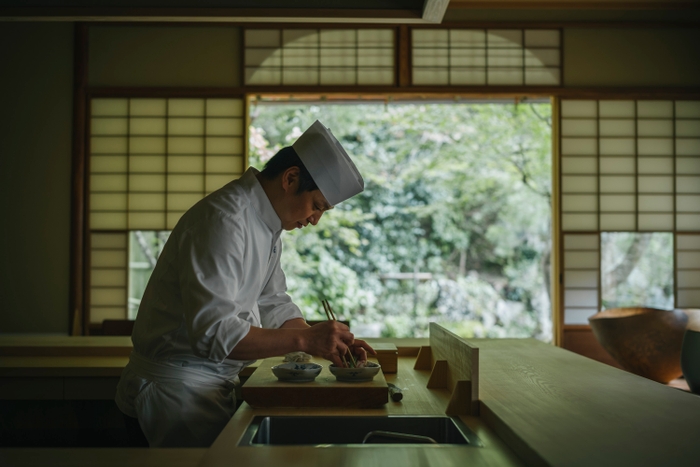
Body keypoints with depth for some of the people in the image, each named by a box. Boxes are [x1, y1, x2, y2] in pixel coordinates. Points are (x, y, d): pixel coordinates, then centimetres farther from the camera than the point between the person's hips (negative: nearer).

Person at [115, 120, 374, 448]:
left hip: (217, 381, 9)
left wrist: (330, 343, -1)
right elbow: (213, 332, -32)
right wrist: (305, 340, -30)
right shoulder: (223, 220, -24)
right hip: (178, 384, -9)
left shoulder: (266, 222, 9)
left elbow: (273, 305, 13)